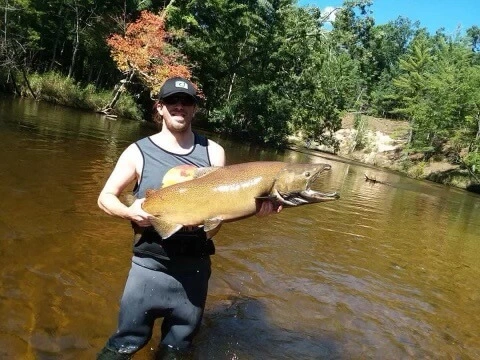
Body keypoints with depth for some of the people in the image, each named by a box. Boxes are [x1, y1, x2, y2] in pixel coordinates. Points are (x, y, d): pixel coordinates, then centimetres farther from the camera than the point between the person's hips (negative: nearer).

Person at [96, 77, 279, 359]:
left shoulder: (213, 152, 0)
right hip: (150, 264, -2)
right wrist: (129, 212, -19)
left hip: (196, 265, 2)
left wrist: (254, 206, -18)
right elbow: (106, 197, 1)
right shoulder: (139, 152, -5)